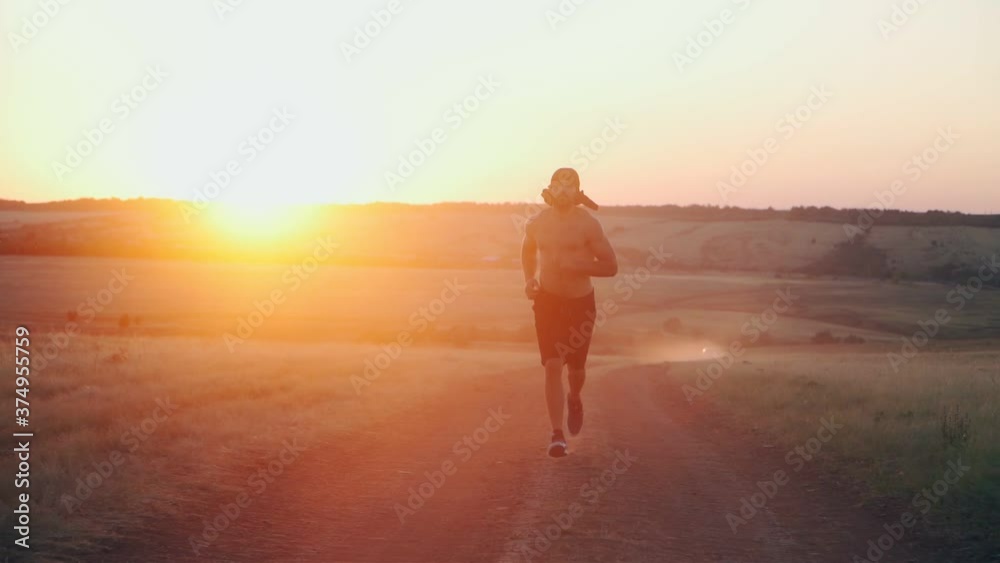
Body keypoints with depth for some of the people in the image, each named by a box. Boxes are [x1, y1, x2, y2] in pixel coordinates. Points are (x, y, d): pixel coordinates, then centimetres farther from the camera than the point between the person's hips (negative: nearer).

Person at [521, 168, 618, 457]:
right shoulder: (536, 223, 0)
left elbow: (611, 266, -11)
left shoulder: (588, 224, -11)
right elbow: (528, 251, 21)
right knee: (552, 366, -10)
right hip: (547, 301, 1)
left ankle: (574, 400, 46)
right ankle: (558, 435, -8)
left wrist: (576, 265, -24)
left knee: (576, 367, 10)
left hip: (580, 303, -1)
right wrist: (529, 279, 4)